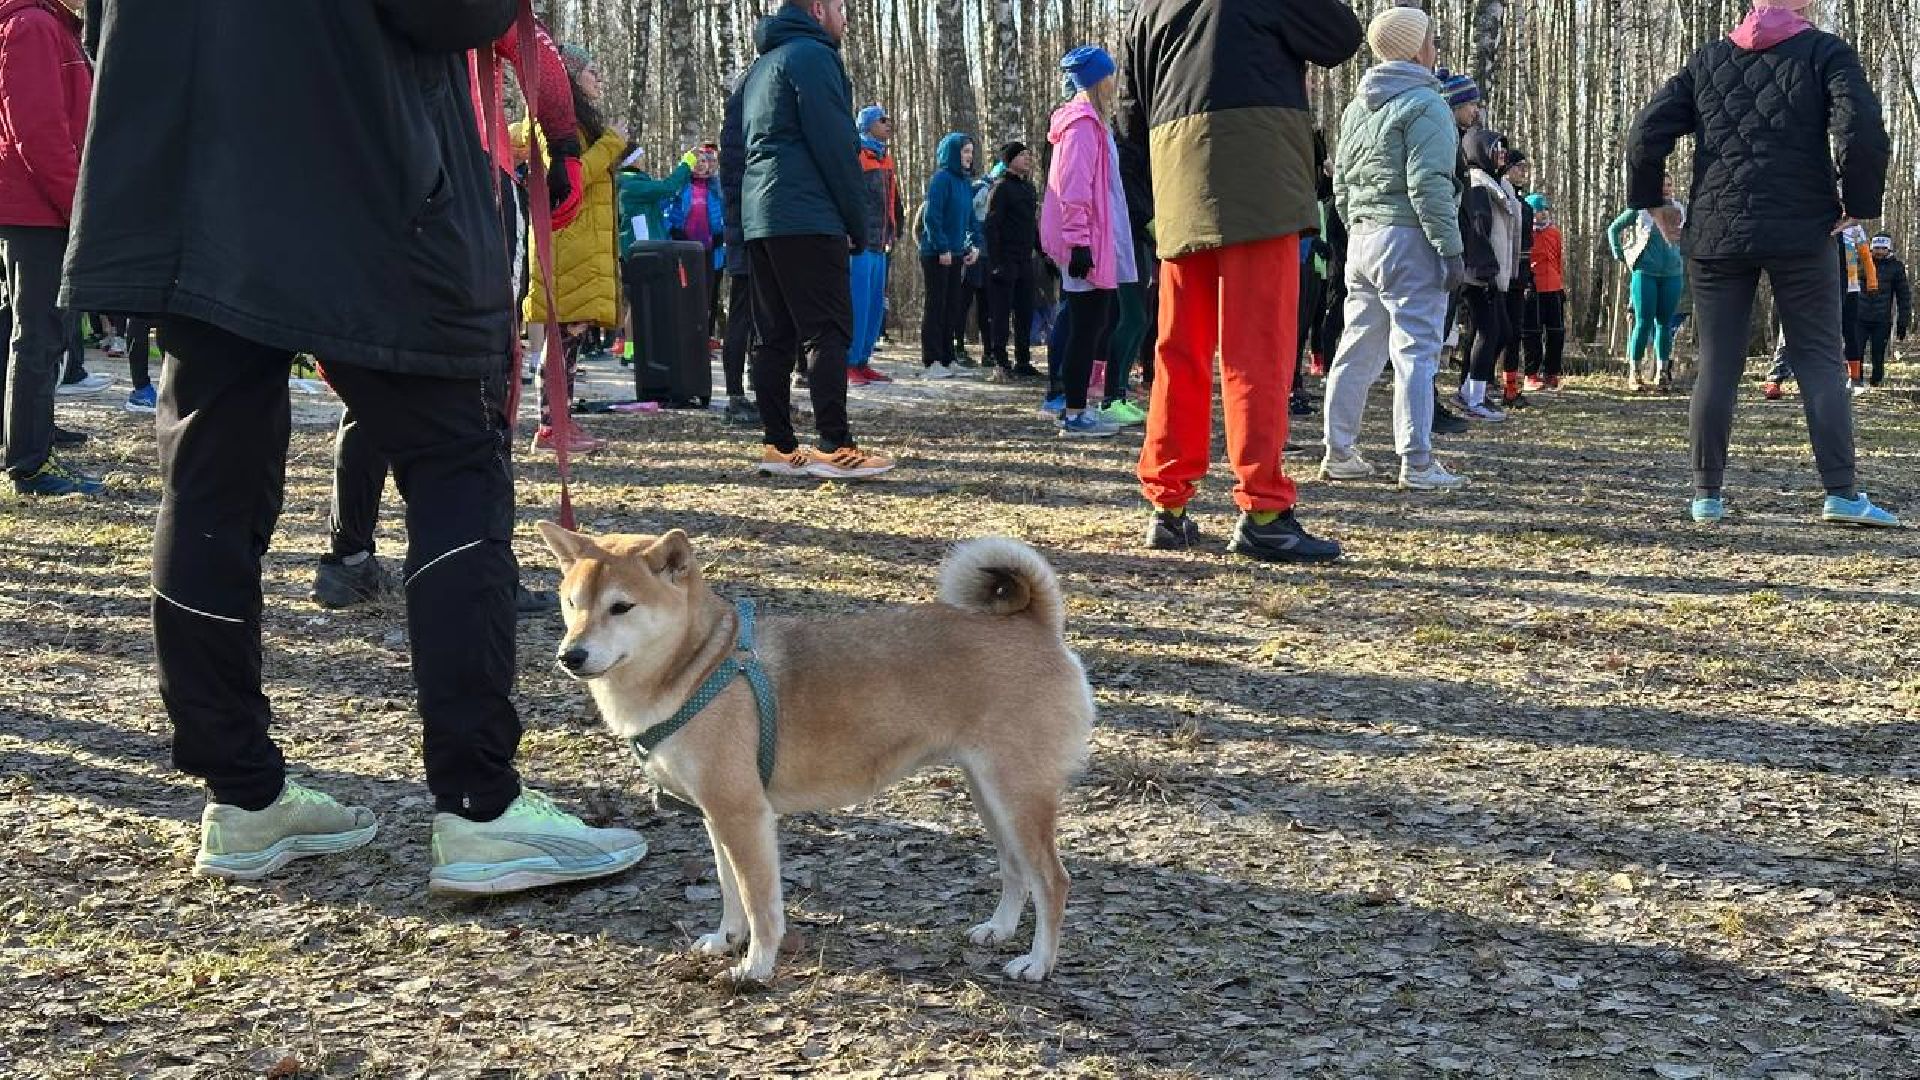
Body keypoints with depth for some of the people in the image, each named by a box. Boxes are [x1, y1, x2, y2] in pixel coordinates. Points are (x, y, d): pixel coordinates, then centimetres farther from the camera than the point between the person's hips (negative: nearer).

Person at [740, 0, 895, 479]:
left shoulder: (763, 65, 22)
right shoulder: (814, 55, -6)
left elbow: (738, 148, 22)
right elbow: (836, 146, -13)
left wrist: (741, 221, 18)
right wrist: (858, 223, -8)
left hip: (760, 219, 9)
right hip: (807, 219, -9)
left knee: (775, 336, 8)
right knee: (828, 332, -8)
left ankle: (779, 447, 8)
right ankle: (833, 448, -12)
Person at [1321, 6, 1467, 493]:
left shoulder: (1356, 109, 16)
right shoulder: (1425, 105, -10)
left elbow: (1340, 184, 19)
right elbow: (1429, 185, -17)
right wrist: (1450, 247, -15)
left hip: (1361, 238, 8)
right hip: (1408, 239, -8)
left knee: (1357, 347, 12)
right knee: (1415, 350, -7)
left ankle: (1338, 453, 16)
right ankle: (1417, 463, -9)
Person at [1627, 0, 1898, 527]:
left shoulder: (1706, 60, 10)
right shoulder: (1824, 52, 0)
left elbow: (1644, 137, 4)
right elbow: (1864, 132, -14)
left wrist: (1652, 202, 17)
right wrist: (1858, 204, -1)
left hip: (1716, 236, 3)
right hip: (1803, 234, -3)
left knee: (1717, 365, 8)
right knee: (1820, 362, 2)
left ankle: (1707, 493, 8)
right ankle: (1842, 493, -4)